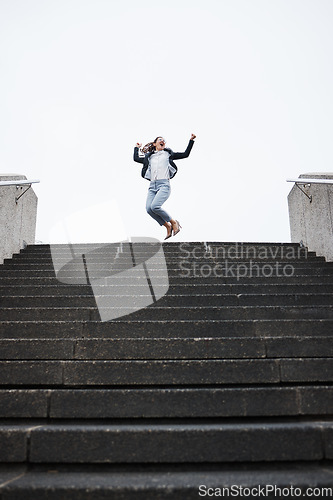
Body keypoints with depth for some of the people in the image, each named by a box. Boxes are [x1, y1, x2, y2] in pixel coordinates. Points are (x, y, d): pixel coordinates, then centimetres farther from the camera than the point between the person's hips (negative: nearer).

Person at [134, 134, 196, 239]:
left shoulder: (168, 154, 17)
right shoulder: (149, 157, 25)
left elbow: (185, 154, 16)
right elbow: (136, 158, 26)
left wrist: (191, 140, 15)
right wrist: (137, 147, 36)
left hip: (164, 184, -4)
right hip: (152, 186, 4)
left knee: (155, 206, -26)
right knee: (148, 208, -18)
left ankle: (173, 222, -5)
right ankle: (168, 226, -2)